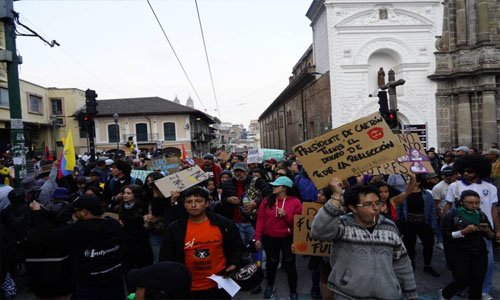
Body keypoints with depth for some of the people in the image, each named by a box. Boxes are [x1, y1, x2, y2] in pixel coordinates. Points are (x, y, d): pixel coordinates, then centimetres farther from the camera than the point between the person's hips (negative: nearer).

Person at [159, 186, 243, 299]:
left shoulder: (223, 224, -7)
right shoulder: (174, 228, -5)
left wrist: (233, 264, -6)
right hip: (189, 288, 1)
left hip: (219, 285, -1)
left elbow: (237, 245, 8)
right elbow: (166, 258, 3)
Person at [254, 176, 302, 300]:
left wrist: (285, 214, -21)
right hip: (269, 238, 2)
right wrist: (258, 237, -5)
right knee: (271, 263, 16)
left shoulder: (295, 202, -7)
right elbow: (260, 220, -2)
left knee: (290, 264, 5)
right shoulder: (266, 201, -1)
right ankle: (270, 286, 40)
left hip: (288, 238, -2)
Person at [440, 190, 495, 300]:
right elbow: (446, 236, -12)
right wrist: (464, 231, -23)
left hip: (480, 254, 4)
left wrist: (487, 231, -13)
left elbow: (491, 236, 10)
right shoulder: (452, 215, -9)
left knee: (477, 283, 3)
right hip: (459, 254, -4)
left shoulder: (481, 215, 4)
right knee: (462, 282, -4)